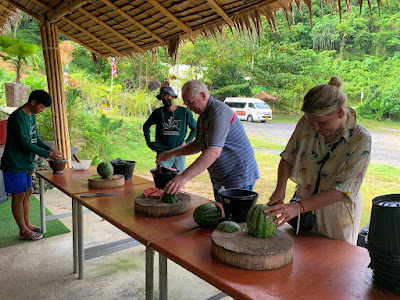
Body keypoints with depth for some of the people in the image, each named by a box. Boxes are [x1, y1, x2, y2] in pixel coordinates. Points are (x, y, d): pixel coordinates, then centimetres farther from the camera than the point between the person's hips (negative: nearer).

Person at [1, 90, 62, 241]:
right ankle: (23, 231, 12)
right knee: (18, 196, 1)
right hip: (15, 165, -9)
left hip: (26, 164, 9)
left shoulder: (31, 116, 10)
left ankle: (27, 224, 28)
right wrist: (48, 154, -21)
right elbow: (25, 143, -24)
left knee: (28, 192, 15)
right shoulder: (17, 117, -20)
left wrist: (50, 149, 0)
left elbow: (35, 139, 15)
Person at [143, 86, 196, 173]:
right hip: (162, 153, 0)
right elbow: (146, 126, 20)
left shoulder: (184, 112, 1)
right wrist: (148, 142, 10)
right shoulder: (157, 113, 3)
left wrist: (187, 141, 5)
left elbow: (195, 128, 14)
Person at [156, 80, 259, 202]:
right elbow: (199, 144, 19)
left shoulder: (219, 113, -25)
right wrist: (172, 153, 8)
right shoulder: (203, 115, 9)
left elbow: (214, 152, -36)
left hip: (239, 179, -10)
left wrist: (184, 177, -42)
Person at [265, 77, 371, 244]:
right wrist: (280, 190, -17)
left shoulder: (361, 140, -22)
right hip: (305, 204, 3)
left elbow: (341, 191, -25)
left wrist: (299, 207, -35)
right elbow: (288, 158, -2)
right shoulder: (307, 123, -13)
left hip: (337, 213, -3)